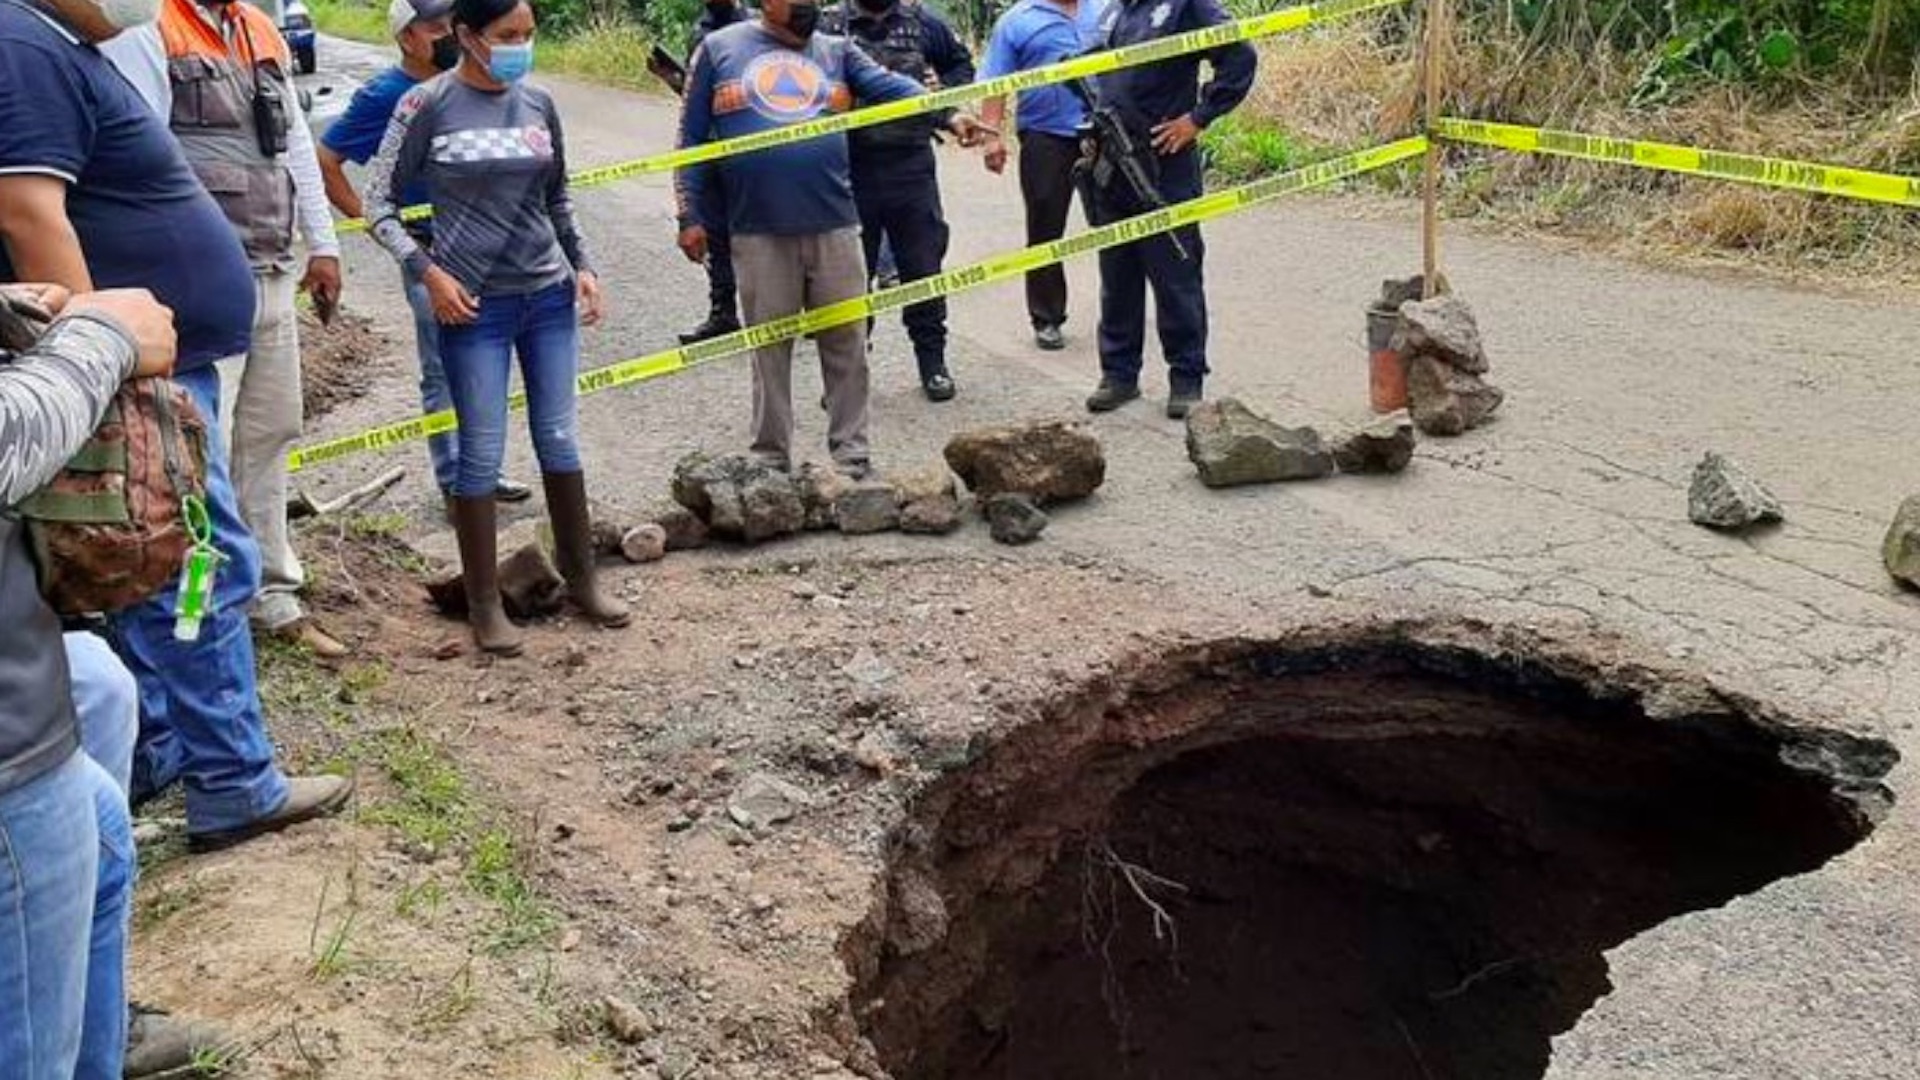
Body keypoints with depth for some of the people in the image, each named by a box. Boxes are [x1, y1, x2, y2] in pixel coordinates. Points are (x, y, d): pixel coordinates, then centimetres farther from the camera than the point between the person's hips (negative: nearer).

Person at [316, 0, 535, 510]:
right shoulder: (384, 95, -12)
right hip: (428, 252, -6)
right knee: (445, 372, 2)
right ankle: (457, 481, 12)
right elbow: (325, 161, -10)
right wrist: (367, 218, -11)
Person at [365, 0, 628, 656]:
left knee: (559, 439, 9)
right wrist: (427, 270, -14)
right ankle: (484, 604, 12)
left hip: (550, 296, 4)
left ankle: (581, 579, 22)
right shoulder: (428, 105, -6)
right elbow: (379, 203, -3)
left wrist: (582, 265, 8)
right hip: (474, 305, -4)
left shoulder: (537, 104, 6)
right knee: (483, 453, 0)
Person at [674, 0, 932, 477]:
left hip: (835, 227, 2)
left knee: (846, 343, 4)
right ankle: (771, 459, 18)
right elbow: (692, 138, 7)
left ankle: (852, 455, 14)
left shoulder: (836, 52, 12)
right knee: (769, 349, 6)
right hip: (759, 233, -1)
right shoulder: (719, 49, 7)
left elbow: (892, 87, -1)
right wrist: (689, 215, 1)